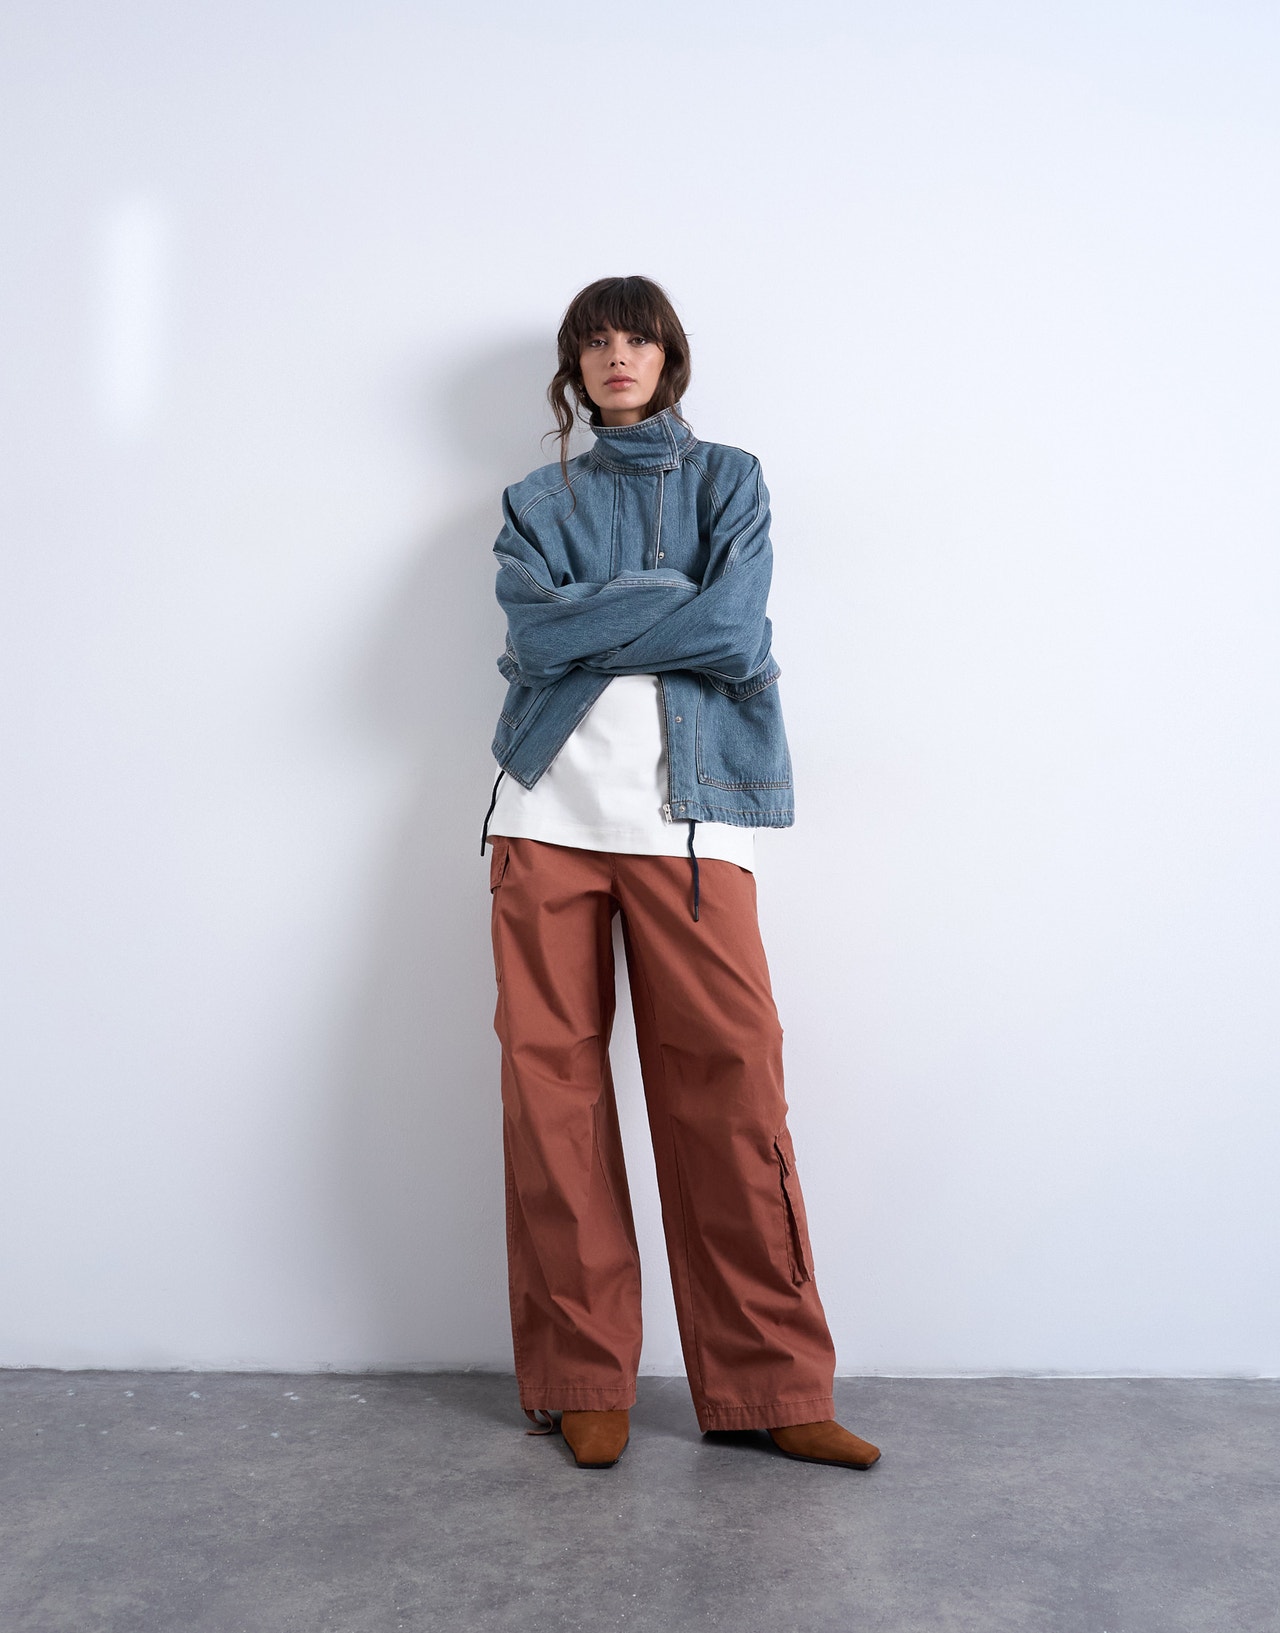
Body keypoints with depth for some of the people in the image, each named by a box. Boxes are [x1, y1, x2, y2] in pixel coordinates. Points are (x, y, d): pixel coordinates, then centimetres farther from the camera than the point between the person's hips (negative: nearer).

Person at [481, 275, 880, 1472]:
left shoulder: (728, 481, 16)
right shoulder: (539, 501, 20)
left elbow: (736, 633, -3)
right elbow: (534, 636, -1)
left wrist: (594, 619, 0)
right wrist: (672, 604, -2)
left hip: (687, 812, -1)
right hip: (550, 806, 2)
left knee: (731, 1081, -8)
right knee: (550, 1081, -1)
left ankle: (769, 1384, 4)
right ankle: (581, 1378, 11)